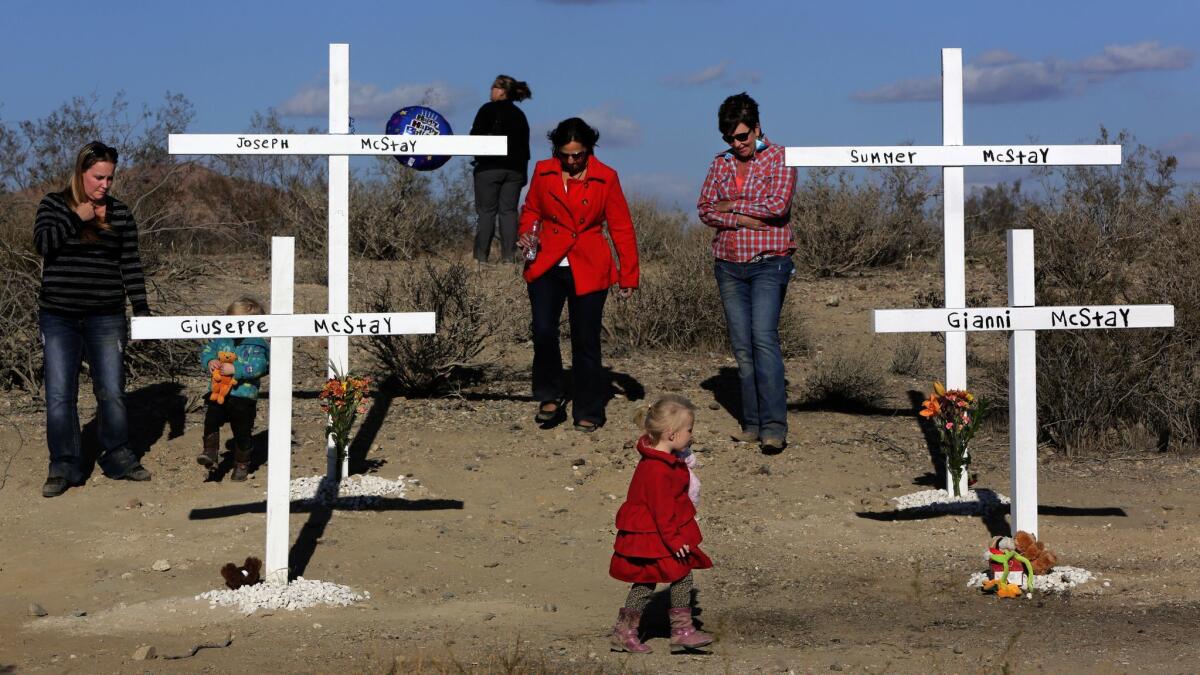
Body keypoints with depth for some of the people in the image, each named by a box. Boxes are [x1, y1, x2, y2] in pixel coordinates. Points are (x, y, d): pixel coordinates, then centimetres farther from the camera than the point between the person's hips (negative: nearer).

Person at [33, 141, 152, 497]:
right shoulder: (54, 204, 3)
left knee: (112, 391, 4)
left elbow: (131, 265, 5)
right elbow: (42, 243, -14)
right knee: (60, 394, -1)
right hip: (58, 317, -1)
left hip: (105, 317, 1)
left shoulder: (120, 213, 5)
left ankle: (117, 458, 20)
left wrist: (141, 309, -1)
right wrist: (77, 218, -16)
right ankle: (64, 467, 8)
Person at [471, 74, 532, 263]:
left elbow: (475, 136, -7)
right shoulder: (519, 115, 14)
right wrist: (523, 173, 16)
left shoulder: (488, 109, -3)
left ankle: (481, 255, -7)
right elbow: (525, 145, 14)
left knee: (486, 211, -3)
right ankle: (509, 255, -3)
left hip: (490, 167, -5)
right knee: (509, 211, 4)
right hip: (514, 169, 5)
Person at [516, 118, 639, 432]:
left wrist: (628, 274, 1)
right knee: (543, 331, -16)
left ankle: (588, 412, 16)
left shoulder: (605, 178, -1)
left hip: (588, 271, -1)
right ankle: (551, 396, 6)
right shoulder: (543, 172, 4)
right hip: (546, 266, 1)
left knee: (586, 343, 1)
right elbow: (531, 210, 20)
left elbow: (621, 228, 3)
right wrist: (527, 234, -2)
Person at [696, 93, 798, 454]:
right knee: (742, 346, 5)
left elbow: (778, 205, -15)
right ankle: (752, 424, 10)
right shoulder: (721, 163, 13)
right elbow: (705, 209, 5)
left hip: (768, 264, -5)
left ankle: (774, 427, -18)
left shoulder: (779, 158, -1)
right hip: (729, 266, 5)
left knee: (764, 337, -16)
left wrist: (732, 205, -6)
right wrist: (742, 219, -11)